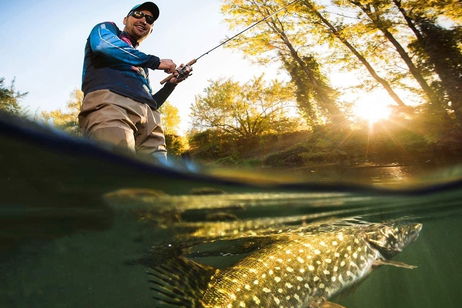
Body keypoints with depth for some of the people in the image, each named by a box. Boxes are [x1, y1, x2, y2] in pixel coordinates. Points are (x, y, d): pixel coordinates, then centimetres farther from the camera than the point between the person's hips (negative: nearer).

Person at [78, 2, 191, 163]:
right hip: (108, 101, -5)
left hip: (148, 118, 6)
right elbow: (103, 45, 0)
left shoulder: (141, 65, 39)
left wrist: (171, 83, 19)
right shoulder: (106, 28, 27)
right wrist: (156, 61, 6)